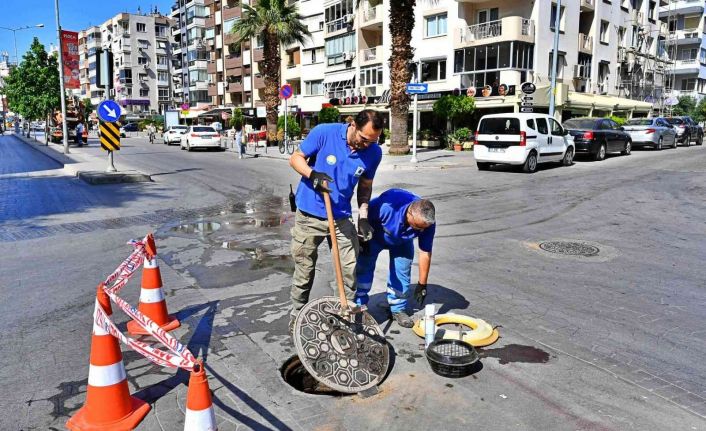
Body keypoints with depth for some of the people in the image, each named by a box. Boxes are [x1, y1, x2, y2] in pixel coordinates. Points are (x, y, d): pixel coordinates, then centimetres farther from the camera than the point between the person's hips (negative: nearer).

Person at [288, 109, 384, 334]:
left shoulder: (374, 152, -6)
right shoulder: (324, 132, -16)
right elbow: (296, 158, -7)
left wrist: (363, 215, -2)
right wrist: (312, 174, -26)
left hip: (341, 217, 3)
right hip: (309, 216, -2)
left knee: (350, 268, 2)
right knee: (304, 270, 9)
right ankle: (297, 315, 29)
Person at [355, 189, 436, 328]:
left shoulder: (428, 222, -32)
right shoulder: (388, 206, -46)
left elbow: (425, 253, -21)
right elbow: (364, 214, -25)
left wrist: (422, 284, -15)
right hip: (375, 234, -2)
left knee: (402, 271, -4)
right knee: (364, 268, -4)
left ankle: (398, 309, 11)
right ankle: (358, 306, 9)